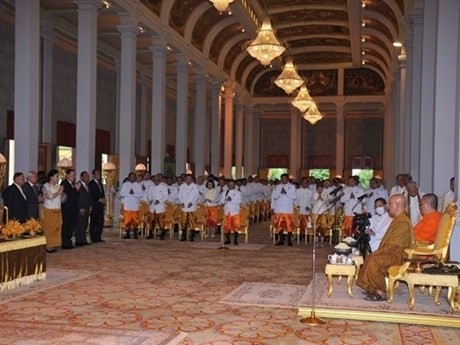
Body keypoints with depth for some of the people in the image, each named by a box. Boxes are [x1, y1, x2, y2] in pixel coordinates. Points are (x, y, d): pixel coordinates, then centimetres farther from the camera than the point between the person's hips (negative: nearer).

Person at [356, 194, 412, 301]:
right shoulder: (398, 219, 14)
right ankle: (372, 289, 10)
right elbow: (388, 241, 17)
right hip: (391, 253, 11)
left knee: (373, 261, -25)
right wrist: (378, 251, 6)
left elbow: (393, 245, -23)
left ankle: (380, 293, -14)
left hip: (396, 256, -11)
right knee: (369, 258, 12)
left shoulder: (403, 222, -20)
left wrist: (378, 253, -16)